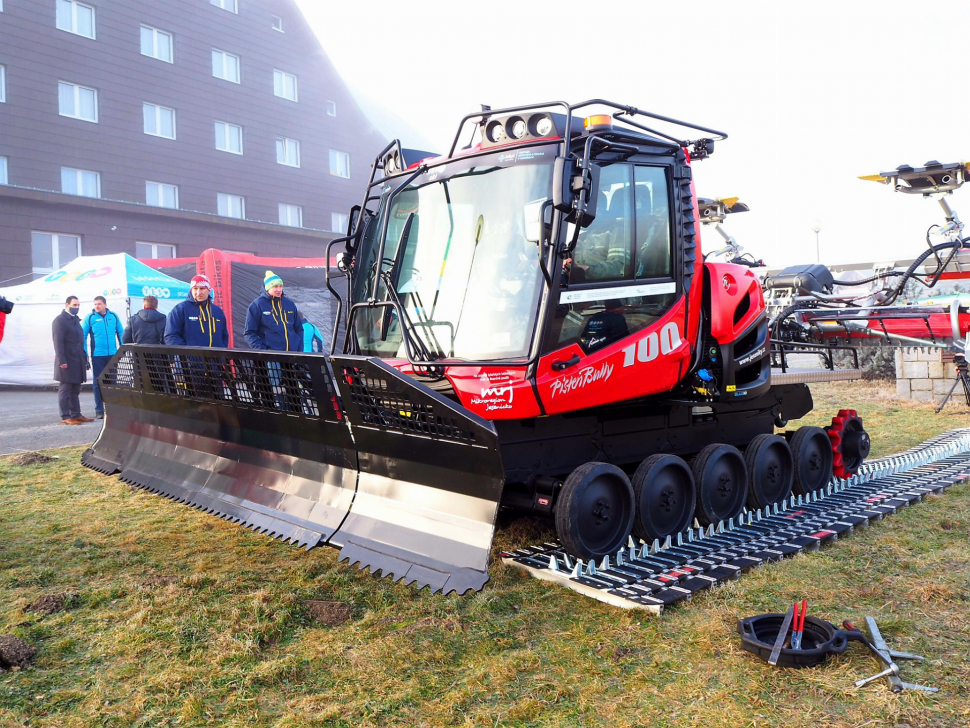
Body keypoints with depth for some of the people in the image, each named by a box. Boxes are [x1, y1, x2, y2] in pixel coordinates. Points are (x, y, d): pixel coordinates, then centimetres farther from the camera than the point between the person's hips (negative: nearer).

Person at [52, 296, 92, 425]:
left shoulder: (75, 319, 19)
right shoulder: (60, 320, -7)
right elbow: (58, 342, -14)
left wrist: (84, 357, 15)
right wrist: (62, 360, -20)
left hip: (78, 361, 8)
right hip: (67, 362, -8)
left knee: (75, 390, 12)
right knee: (65, 389, -2)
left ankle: (76, 414, 17)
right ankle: (65, 417, 2)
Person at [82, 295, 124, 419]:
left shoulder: (113, 316, 5)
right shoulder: (90, 318, -1)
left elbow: (121, 333, 10)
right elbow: (83, 336, -2)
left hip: (113, 355, 2)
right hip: (97, 355, -2)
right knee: (98, 383, 3)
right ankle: (99, 410, 8)